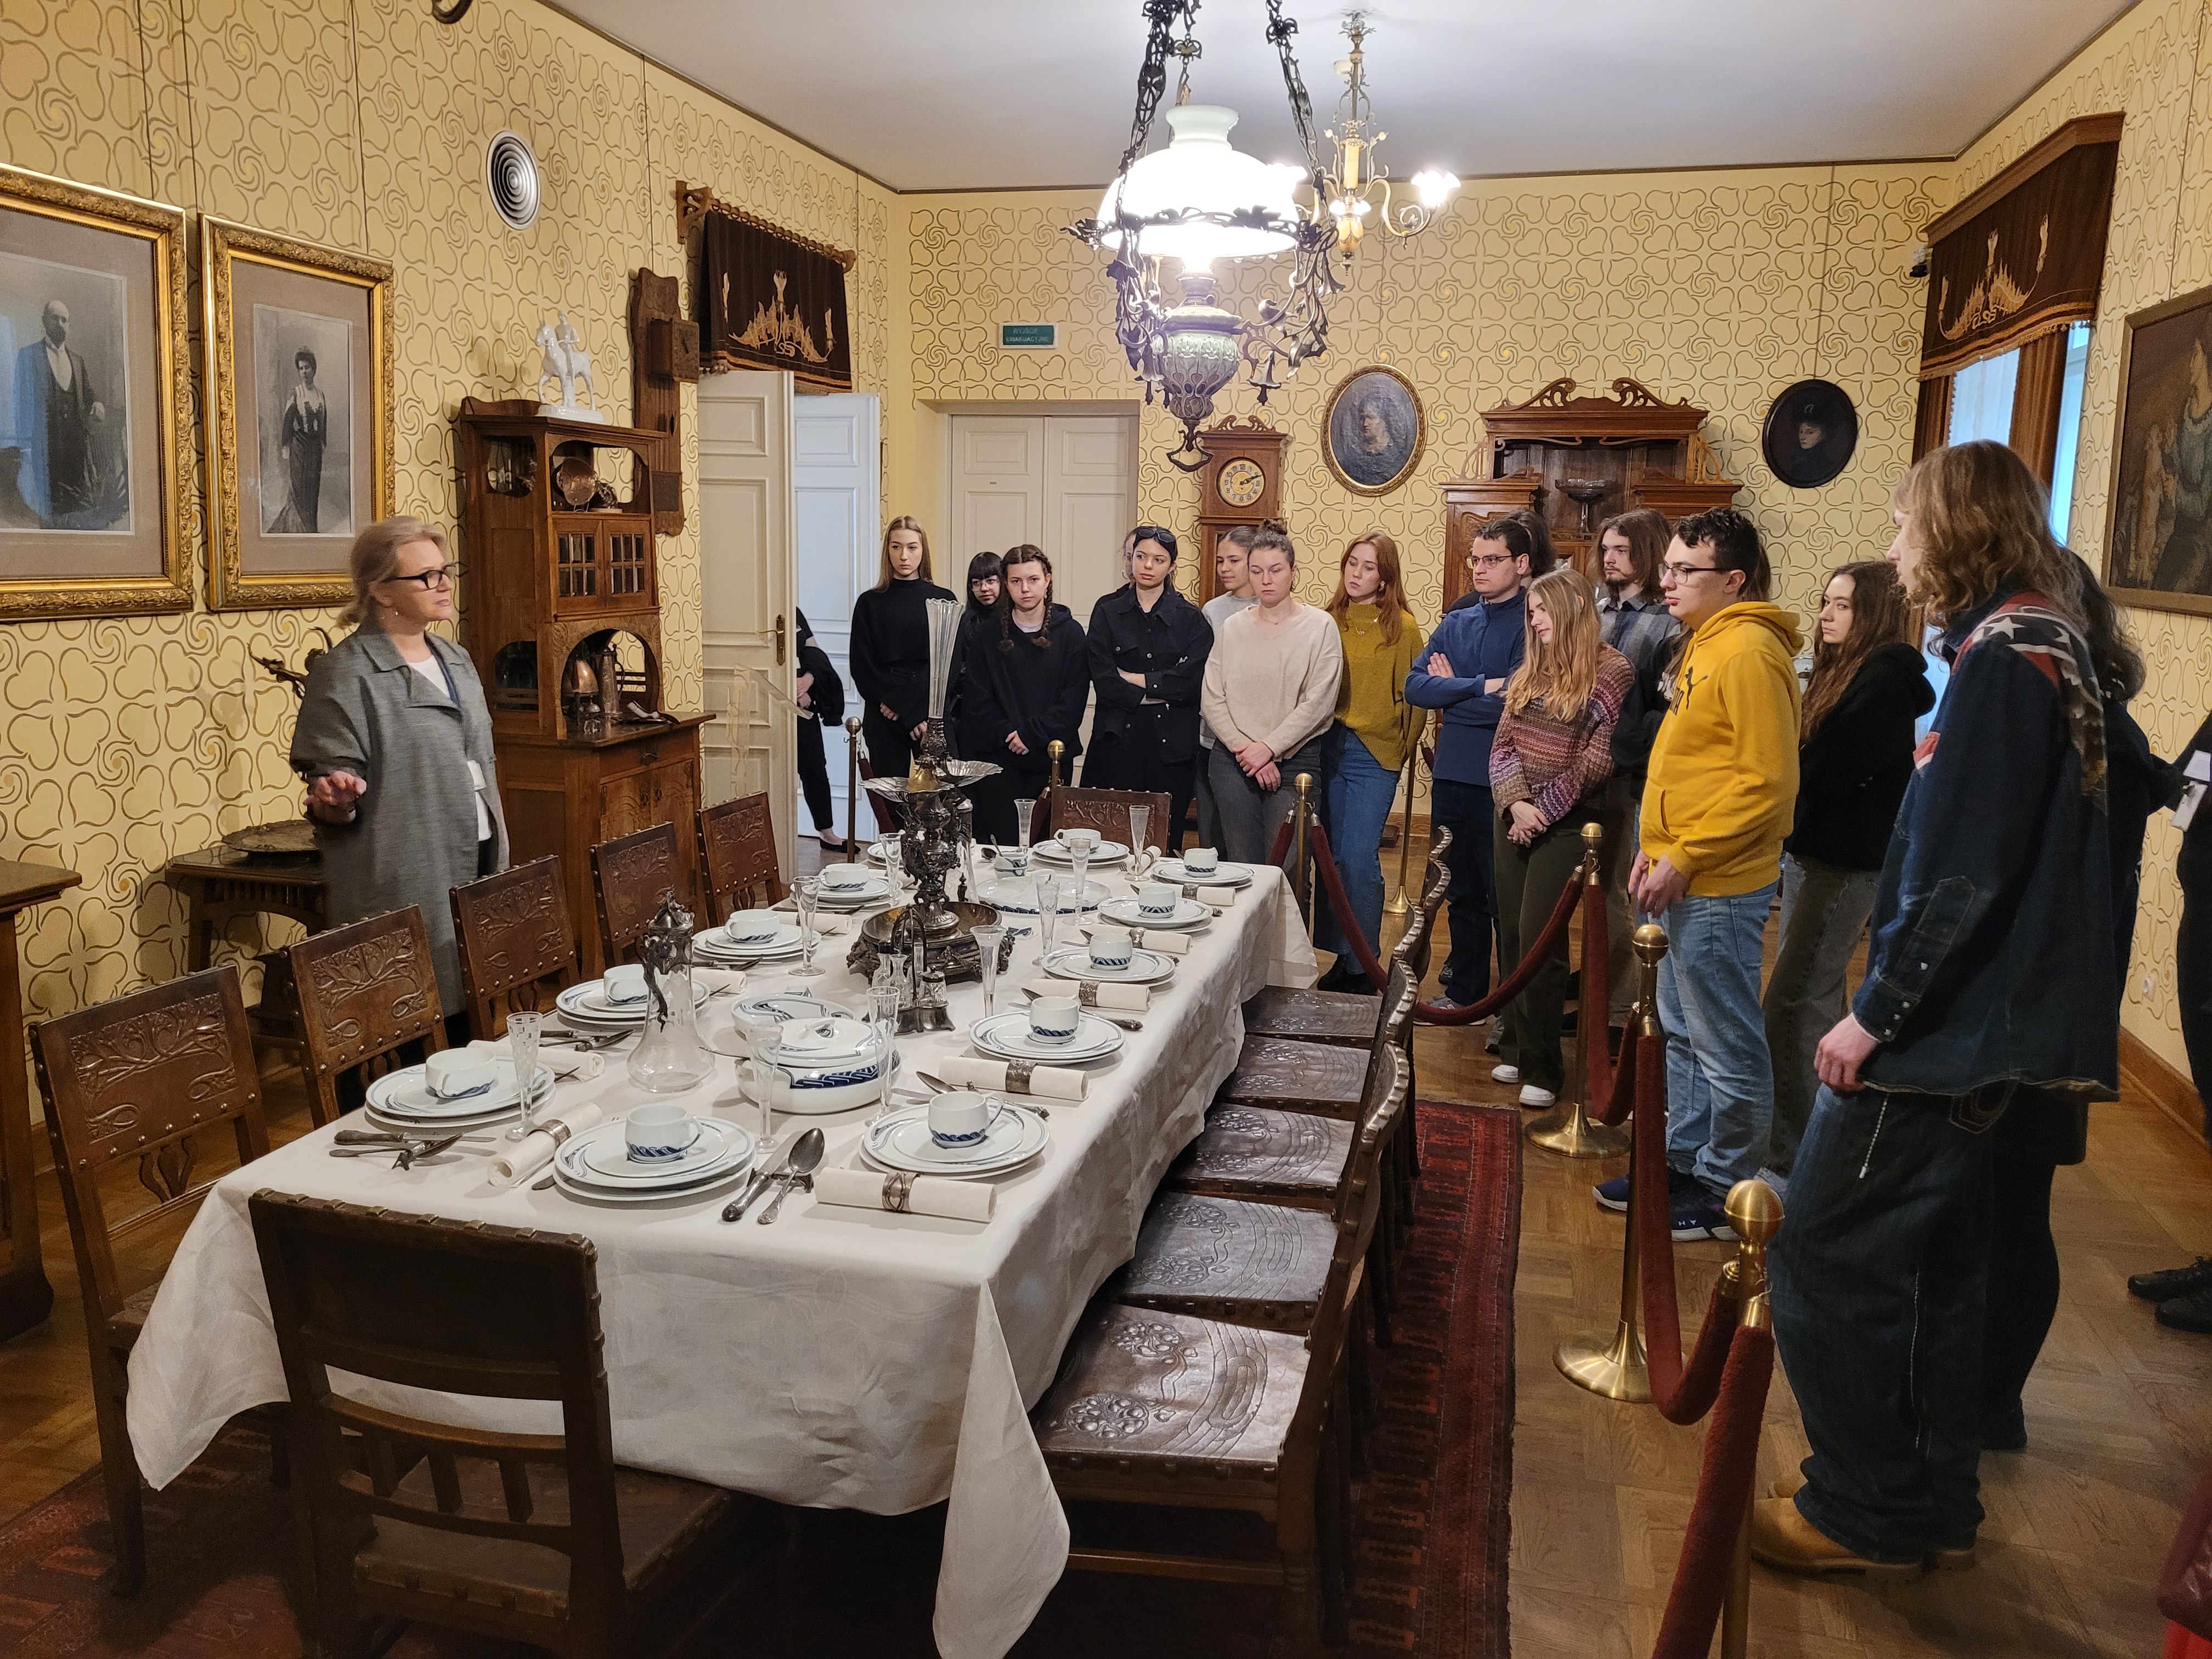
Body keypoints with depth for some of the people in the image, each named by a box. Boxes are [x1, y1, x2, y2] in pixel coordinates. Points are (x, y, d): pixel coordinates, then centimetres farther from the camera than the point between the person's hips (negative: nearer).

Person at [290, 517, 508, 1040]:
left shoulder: (455, 659, 14)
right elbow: (331, 777, -9)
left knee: (470, 1034, 10)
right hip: (405, 888, -7)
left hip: (475, 874, 7)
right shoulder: (347, 673, -9)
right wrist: (333, 798, -32)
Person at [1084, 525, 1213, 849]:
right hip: (1119, 737, 0)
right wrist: (1159, 692, -6)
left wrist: (1136, 679, -6)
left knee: (1165, 842, 0)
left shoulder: (1189, 617, 7)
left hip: (1171, 741, 0)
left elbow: (1192, 680, -6)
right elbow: (1103, 679, -4)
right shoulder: (1107, 611, 7)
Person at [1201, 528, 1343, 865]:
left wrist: (1269, 748, -11)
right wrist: (1246, 749, -9)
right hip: (1234, 759, 2)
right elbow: (1212, 701, 3)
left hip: (1295, 759, -2)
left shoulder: (1320, 626, 0)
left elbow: (1317, 702, -7)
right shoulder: (1232, 628, 8)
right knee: (1241, 865, 2)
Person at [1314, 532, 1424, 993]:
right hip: (1327, 748, 4)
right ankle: (1341, 958, 18)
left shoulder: (1402, 627, -1)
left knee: (1359, 860, -8)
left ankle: (1362, 965, 5)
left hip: (1373, 755, -4)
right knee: (1331, 857, 7)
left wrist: (1401, 747, 1)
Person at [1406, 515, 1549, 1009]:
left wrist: (1451, 689, -7)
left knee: (1503, 895, 4)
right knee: (1461, 891, 16)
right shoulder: (1456, 622, 10)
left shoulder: (1534, 622, -8)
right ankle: (1463, 991, 30)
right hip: (1452, 776, 6)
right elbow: (1414, 686, -2)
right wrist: (1480, 687, -13)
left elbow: (1514, 702, -20)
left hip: (1503, 781, -6)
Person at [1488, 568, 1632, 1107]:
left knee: (1538, 938, -8)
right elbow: (1503, 744, 7)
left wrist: (1544, 810, -12)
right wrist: (1515, 802, -10)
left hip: (1565, 825, -6)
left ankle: (1541, 1067, 1)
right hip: (1514, 820, 6)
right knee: (1513, 936, 8)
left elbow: (1598, 759, -12)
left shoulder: (1611, 671, -7)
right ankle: (1516, 1044, 20)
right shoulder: (1528, 673, 13)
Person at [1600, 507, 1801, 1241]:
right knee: (1684, 1033, 18)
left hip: (1719, 886, -10)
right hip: (1687, 879, 10)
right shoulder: (1706, 644, 14)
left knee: (1726, 1045, 1)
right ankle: (1685, 1161, 30)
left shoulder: (1749, 652, -17)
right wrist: (1658, 847, 13)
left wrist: (1685, 859, -19)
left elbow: (1767, 782, -22)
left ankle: (1727, 1191, 14)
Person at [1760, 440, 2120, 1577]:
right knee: (1937, 1263, 17)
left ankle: (1864, 1510, 13)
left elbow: (1963, 871, -23)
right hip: (1975, 1025, 10)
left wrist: (1877, 1011, -16)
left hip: (1936, 1025, -10)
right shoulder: (2044, 643, 13)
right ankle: (1933, 1503, 28)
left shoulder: (2002, 658, -17)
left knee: (1824, 1261, 0)